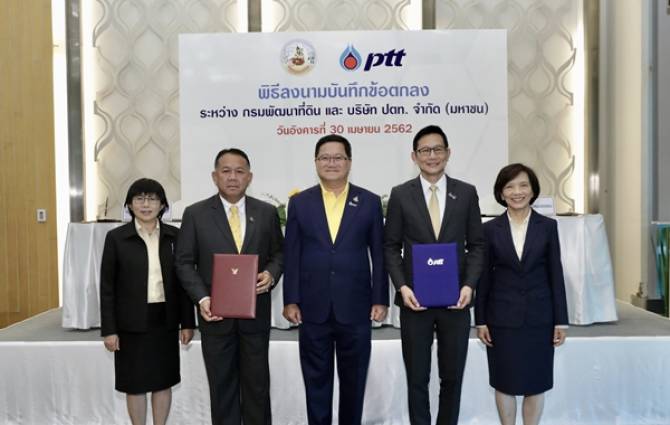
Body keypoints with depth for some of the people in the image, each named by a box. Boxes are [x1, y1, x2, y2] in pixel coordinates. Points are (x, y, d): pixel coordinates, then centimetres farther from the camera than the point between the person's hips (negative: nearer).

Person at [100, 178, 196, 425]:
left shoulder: (174, 236, 0)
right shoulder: (116, 238, -5)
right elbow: (107, 287, -3)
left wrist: (188, 322, 2)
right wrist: (108, 329, -6)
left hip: (165, 321, 2)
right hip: (132, 323, -2)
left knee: (163, 381, 12)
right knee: (135, 383, 9)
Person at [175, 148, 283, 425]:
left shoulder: (267, 212, 2)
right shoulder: (195, 214, -2)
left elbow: (278, 253, 9)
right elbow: (185, 262, -1)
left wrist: (271, 274, -12)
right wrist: (202, 298, -13)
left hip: (255, 312, 1)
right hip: (216, 312, -1)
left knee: (257, 382, 11)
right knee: (222, 384, 11)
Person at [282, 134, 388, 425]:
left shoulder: (370, 202, 3)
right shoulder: (299, 202, 4)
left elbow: (379, 255, 3)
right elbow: (291, 256, 3)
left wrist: (380, 299, -1)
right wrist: (291, 300, -2)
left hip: (355, 308, 0)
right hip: (313, 308, 0)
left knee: (353, 380, 13)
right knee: (316, 380, 11)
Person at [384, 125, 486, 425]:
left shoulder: (466, 193, 4)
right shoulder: (400, 194, 1)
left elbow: (476, 245, 5)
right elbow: (391, 247, 2)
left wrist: (469, 285, -8)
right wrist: (402, 286, -10)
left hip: (455, 300, 1)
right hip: (415, 299, -1)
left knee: (452, 377, 12)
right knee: (417, 378, 9)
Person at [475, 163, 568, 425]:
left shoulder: (548, 226, 0)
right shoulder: (490, 229, -1)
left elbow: (555, 274, 1)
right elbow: (484, 277, 1)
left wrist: (560, 320, -1)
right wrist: (480, 320, -1)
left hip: (539, 317, 0)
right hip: (502, 317, 0)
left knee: (535, 383, 9)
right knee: (504, 383, 9)